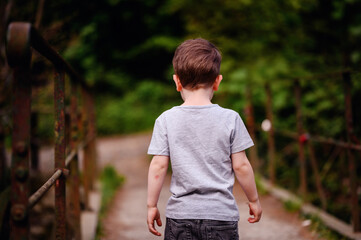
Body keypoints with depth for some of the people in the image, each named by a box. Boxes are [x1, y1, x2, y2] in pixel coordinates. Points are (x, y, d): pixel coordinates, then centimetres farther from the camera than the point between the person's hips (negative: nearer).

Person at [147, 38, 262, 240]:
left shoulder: (166, 120, -2)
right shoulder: (230, 119, -4)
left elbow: (158, 166, -3)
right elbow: (241, 166, -2)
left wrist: (152, 205, 7)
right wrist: (254, 200, 12)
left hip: (180, 215, 1)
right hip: (222, 214, -1)